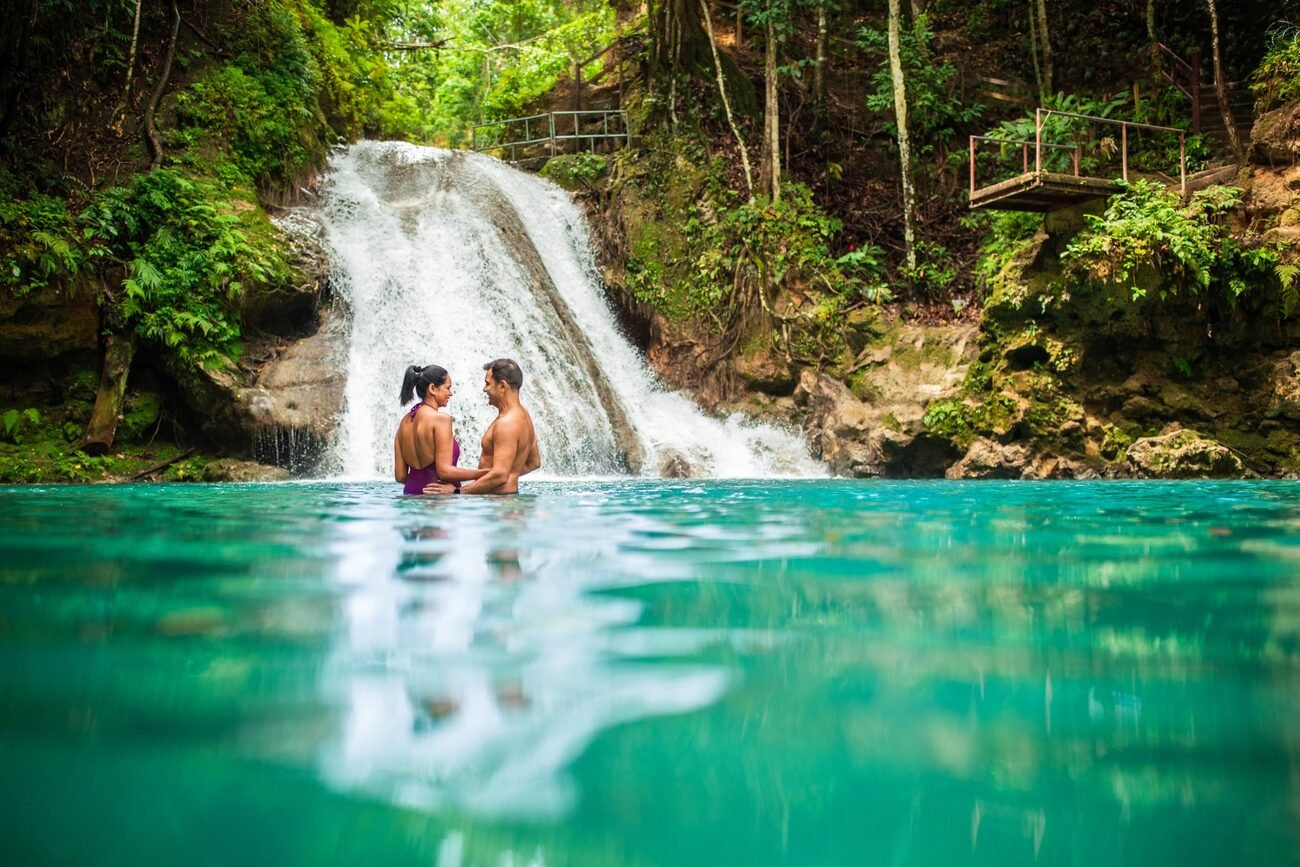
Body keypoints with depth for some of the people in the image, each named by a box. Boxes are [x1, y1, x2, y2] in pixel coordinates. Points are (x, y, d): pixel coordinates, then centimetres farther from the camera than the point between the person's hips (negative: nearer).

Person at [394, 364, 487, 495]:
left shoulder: (405, 421, 11)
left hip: (411, 491, 8)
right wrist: (485, 473, -11)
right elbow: (445, 471, -16)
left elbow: (400, 476, 9)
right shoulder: (441, 418, -11)